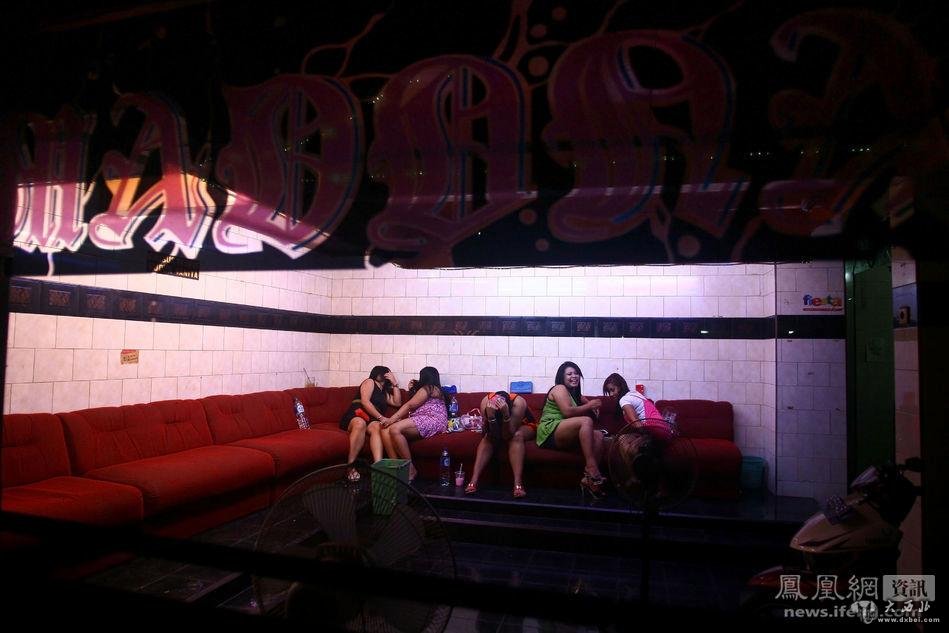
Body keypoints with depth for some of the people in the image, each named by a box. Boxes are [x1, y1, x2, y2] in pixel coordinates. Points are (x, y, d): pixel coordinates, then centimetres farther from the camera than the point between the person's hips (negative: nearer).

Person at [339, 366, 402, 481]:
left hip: (372, 420, 4)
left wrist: (395, 383, 22)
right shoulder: (369, 382, 14)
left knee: (377, 427, -33)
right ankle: (350, 466, -41)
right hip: (356, 415, -4)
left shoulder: (384, 392, 35)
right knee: (360, 423, -41)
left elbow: (397, 403, 24)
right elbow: (365, 401, -2)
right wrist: (380, 417, -13)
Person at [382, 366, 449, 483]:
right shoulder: (434, 389, 32)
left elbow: (409, 406, -8)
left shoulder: (429, 388, 3)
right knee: (386, 430, -10)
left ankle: (410, 469, -25)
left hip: (431, 421, -10)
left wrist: (392, 419, -14)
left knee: (395, 429, -31)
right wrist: (412, 390, 29)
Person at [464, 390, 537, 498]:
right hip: (501, 428, 3)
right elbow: (485, 433, -31)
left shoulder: (518, 402, -38)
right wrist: (490, 417, -49)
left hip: (524, 426, -2)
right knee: (488, 437, -27)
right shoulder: (486, 401, -31)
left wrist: (506, 414, -54)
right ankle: (473, 481, -30)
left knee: (516, 436, -34)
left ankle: (518, 484, -40)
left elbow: (508, 435, -40)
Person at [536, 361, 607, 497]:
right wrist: (589, 406, -7)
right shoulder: (559, 388, -1)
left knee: (598, 436, -14)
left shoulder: (575, 394, 29)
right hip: (549, 431, -8)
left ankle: (589, 478, -27)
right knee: (586, 421, -30)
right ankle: (592, 470, -36)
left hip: (564, 438, 8)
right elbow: (567, 412, -14)